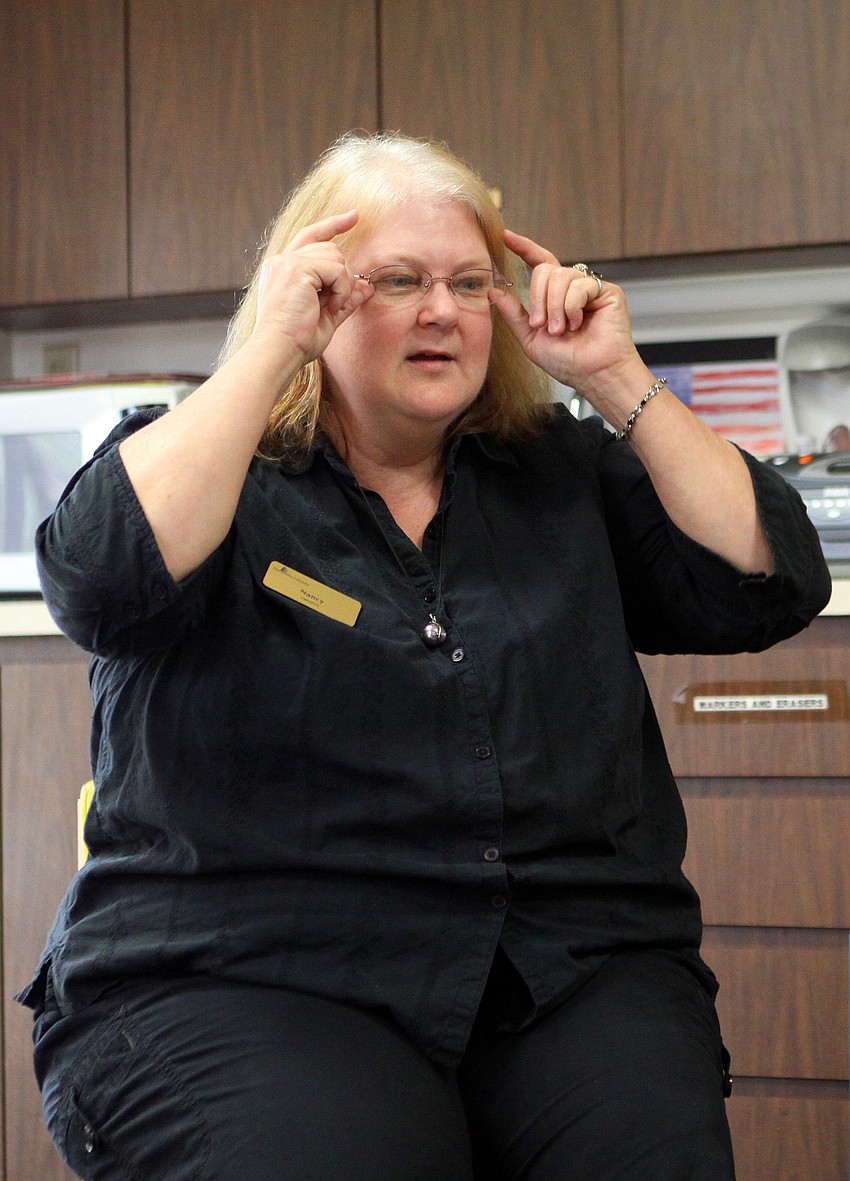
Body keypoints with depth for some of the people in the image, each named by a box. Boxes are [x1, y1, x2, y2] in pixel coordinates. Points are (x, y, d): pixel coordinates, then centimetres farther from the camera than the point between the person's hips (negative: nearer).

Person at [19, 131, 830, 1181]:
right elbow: (103, 579, -16)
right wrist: (271, 346, -11)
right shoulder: (197, 464, 7)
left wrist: (616, 380, 3)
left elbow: (770, 588, 7)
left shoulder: (564, 473, 17)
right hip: (236, 978, -3)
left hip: (571, 972, 3)